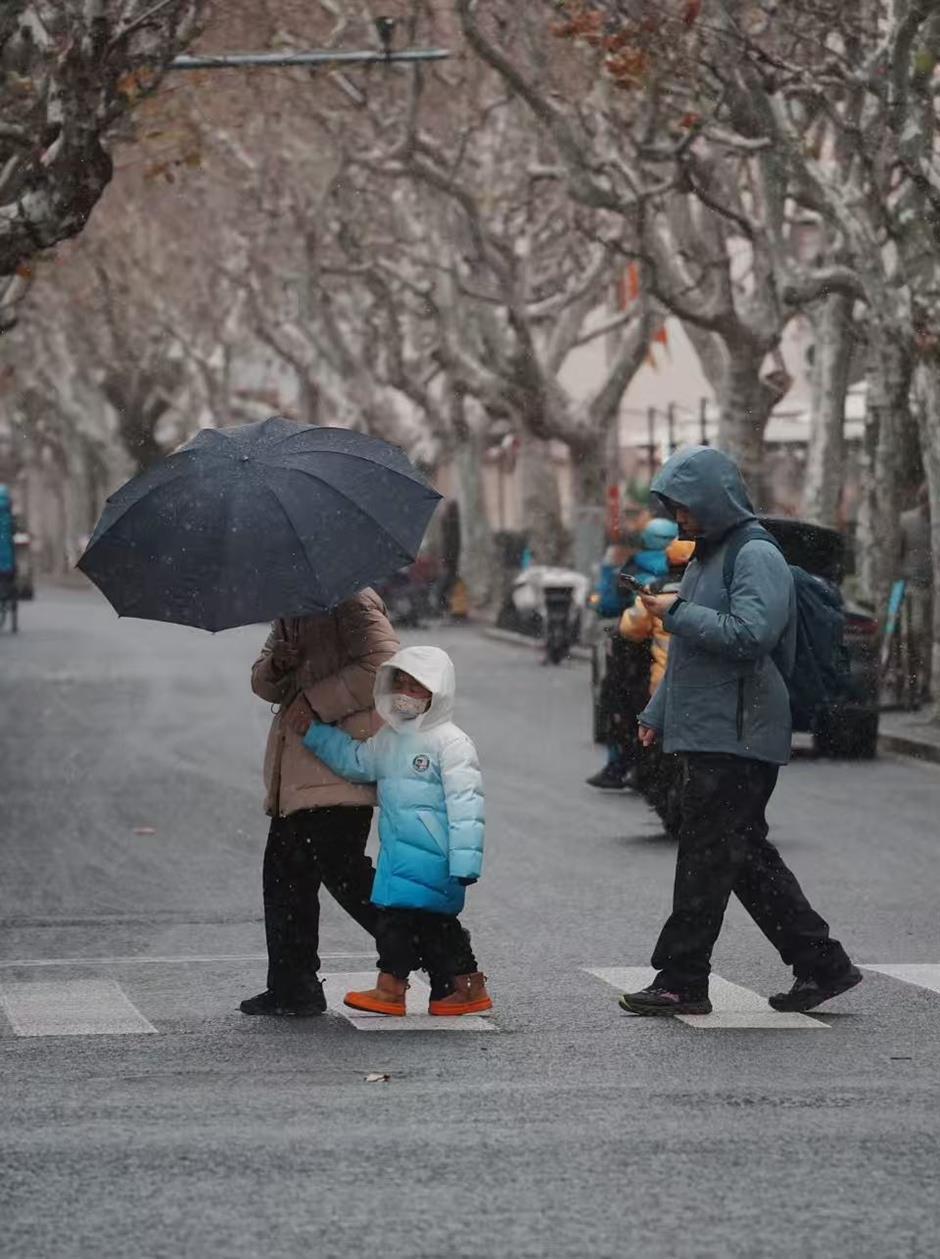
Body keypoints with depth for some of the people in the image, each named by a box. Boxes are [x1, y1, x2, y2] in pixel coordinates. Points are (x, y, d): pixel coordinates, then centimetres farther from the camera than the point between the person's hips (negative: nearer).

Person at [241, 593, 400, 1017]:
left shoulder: (353, 602, -8)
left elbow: (381, 666, -19)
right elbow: (263, 684, 22)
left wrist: (317, 701, -18)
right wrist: (276, 665, -2)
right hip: (297, 771, 10)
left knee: (339, 866, -12)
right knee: (284, 870, 8)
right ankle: (292, 988, 12)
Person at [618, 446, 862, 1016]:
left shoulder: (757, 557, -12)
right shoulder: (706, 557, 20)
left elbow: (749, 635, -24)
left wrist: (678, 612, -15)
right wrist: (658, 714, 25)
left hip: (737, 739, -10)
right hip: (708, 735, 10)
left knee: (705, 861, -6)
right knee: (748, 859, 11)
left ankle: (682, 982, -2)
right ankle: (822, 964, 15)